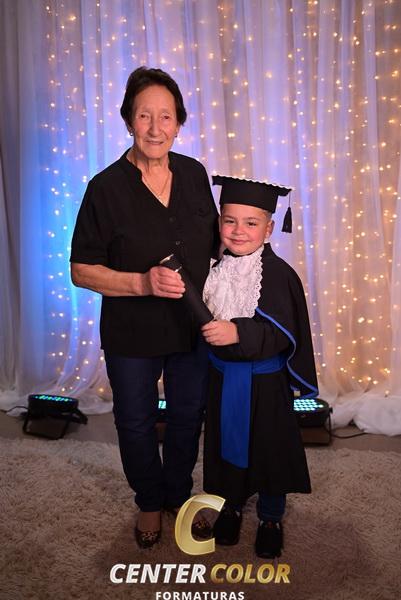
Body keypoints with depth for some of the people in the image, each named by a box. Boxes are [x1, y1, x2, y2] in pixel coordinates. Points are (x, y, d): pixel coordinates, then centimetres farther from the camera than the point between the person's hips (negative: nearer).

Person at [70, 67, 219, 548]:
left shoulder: (194, 174, -4)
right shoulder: (107, 187, -16)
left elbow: (215, 242, 9)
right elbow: (82, 271, -13)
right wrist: (142, 282, -27)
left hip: (193, 327, 4)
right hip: (132, 336, -3)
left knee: (187, 417, 20)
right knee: (136, 424, 17)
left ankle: (179, 494, 47)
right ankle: (149, 502, 45)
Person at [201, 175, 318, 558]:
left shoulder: (279, 274, -16)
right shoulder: (218, 271, -1)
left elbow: (283, 332, -23)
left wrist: (239, 332, -33)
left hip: (265, 382, -4)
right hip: (222, 378, 4)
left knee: (269, 446, 11)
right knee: (227, 442, 16)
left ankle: (271, 517, 34)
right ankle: (231, 505, 40)